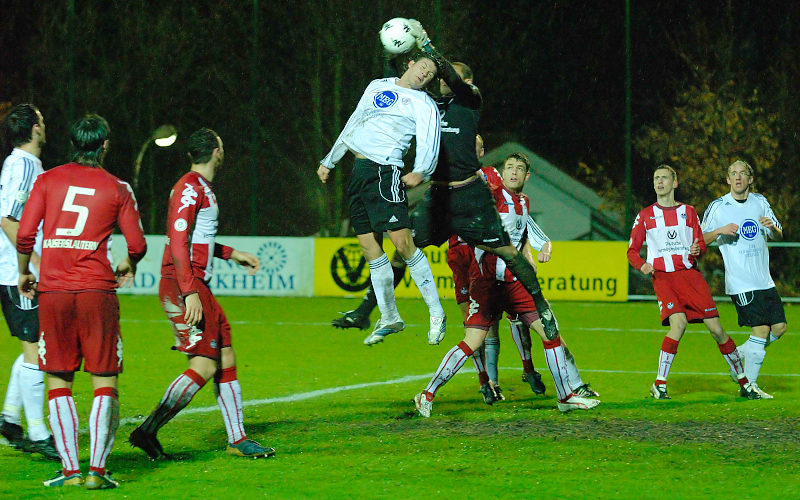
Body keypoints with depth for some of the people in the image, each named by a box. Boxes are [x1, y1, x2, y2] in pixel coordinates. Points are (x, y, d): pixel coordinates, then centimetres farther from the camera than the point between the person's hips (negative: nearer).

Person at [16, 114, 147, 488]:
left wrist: (24, 274, 17)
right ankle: (97, 471, -6)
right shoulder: (117, 189, 4)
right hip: (97, 290, -1)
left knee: (58, 383, 7)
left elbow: (24, 235, 0)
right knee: (105, 383, 3)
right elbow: (137, 245, 4)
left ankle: (70, 469, 1)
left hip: (52, 290, 1)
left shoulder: (48, 180, 6)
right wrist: (128, 266, 25)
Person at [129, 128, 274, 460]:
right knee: (203, 366, -14)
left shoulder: (200, 187, 19)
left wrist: (231, 254, 33)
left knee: (226, 361, 10)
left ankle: (237, 439, 15)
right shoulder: (191, 188, -12)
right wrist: (190, 293, -24)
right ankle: (147, 431, -12)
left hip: (196, 287, 10)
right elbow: (178, 243, -19)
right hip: (182, 287, -10)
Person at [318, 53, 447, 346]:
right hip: (359, 171, 6)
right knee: (369, 247, 4)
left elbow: (428, 143, -10)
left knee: (402, 242, -17)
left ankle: (436, 313, -8)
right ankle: (389, 318, 12)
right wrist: (329, 161, 33)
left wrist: (420, 172, -30)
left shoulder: (423, 104, 4)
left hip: (384, 170, -6)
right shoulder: (377, 87, 22)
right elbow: (353, 125, 31)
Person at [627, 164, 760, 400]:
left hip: (689, 274, 2)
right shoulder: (645, 215, 12)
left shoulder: (688, 212, 15)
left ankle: (744, 383, 6)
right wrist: (642, 265, -9)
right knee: (678, 324, -26)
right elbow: (632, 250, 13)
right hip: (662, 277, -2)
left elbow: (701, 243, 14)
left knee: (716, 328, -5)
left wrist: (697, 250, -10)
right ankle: (659, 384, -16)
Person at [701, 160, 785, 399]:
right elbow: (701, 239, 1)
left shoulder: (760, 202, 10)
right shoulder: (718, 207, -3)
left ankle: (738, 354, 24)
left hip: (764, 279, 6)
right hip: (740, 281, -6)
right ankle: (750, 384, 1)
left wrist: (772, 227, -8)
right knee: (761, 329, -11)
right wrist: (721, 230, -18)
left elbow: (778, 235, 16)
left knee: (779, 327, 3)